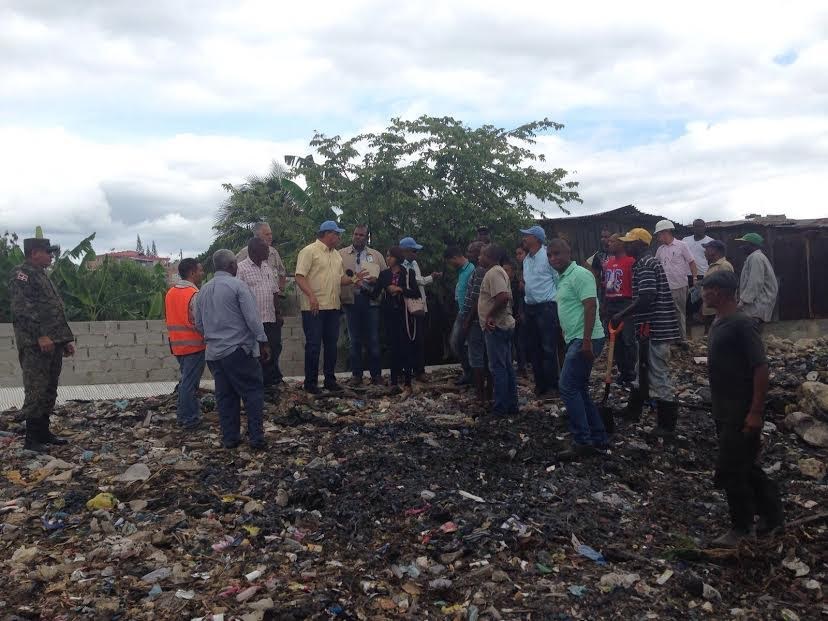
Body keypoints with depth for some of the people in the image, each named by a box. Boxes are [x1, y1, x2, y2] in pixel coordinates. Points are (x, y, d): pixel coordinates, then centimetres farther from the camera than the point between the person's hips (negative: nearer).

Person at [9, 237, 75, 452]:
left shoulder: (43, 276, 23)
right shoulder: (21, 274, -6)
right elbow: (22, 308, -18)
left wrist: (66, 340, 20)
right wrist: (41, 336, -24)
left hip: (53, 344, 9)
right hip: (35, 345, -9)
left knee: (49, 390, 12)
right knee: (36, 390, -8)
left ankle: (43, 432, 21)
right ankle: (31, 439, -3)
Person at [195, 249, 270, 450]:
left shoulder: (203, 290, 11)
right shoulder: (237, 286, -9)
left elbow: (199, 324, 17)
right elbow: (252, 318, -13)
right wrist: (262, 341, -7)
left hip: (214, 353, 6)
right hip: (238, 349, -6)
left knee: (225, 396, 12)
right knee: (253, 393, 1)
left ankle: (229, 438, 15)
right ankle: (256, 438, -1)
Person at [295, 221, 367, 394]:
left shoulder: (336, 254, 17)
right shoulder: (309, 251, -8)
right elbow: (300, 277, -15)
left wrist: (353, 279, 1)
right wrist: (311, 296, -27)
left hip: (333, 307, 8)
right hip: (314, 308, -7)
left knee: (331, 344, 12)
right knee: (313, 345, -2)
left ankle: (330, 379, 22)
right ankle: (310, 381, 9)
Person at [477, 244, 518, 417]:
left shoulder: (493, 273, -15)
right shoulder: (499, 272, 17)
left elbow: (503, 297, -30)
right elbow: (507, 297, 21)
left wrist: (490, 315, -21)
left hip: (496, 327, -10)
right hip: (504, 325, 10)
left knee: (498, 367, -4)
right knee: (507, 366, 12)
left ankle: (501, 408, 1)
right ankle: (511, 405, 18)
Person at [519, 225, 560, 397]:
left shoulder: (547, 257, -11)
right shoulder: (526, 260, 13)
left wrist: (554, 301, -8)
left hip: (546, 307, -8)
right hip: (530, 307, 8)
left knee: (548, 348, -4)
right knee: (533, 347, 11)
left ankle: (551, 386, 4)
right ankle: (540, 384, 21)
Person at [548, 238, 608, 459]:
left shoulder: (579, 275, -12)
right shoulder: (563, 278, 18)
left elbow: (591, 306, -20)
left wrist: (586, 341, -25)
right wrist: (567, 337, 22)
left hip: (585, 341, -10)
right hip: (576, 341, 10)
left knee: (568, 388, -10)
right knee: (579, 390, 13)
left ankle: (582, 443, -4)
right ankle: (598, 439, 20)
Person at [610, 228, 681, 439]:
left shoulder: (645, 266, -16)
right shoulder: (648, 263, 16)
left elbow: (646, 299, -26)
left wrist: (621, 315, -18)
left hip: (654, 329, -11)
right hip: (653, 328, 11)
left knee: (658, 376, -4)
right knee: (644, 371, 22)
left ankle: (667, 427, 4)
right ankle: (633, 411, 37)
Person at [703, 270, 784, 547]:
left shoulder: (741, 324, -18)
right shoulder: (719, 323, 9)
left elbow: (761, 367, -21)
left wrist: (756, 412, -23)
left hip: (742, 414, -9)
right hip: (724, 411, 9)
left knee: (729, 470, -2)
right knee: (745, 467, 18)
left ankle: (741, 527, 15)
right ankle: (772, 513, 34)